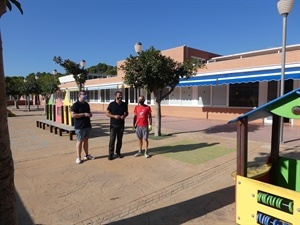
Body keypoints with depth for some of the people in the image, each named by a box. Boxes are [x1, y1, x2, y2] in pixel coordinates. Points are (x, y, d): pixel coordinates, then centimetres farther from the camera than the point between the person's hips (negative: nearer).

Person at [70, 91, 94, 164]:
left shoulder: (86, 104, 13)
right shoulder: (75, 105, -10)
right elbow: (73, 115, -20)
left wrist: (90, 114, 2)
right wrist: (84, 114, -21)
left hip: (87, 125, 7)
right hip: (80, 126, -7)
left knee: (86, 140, 14)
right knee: (80, 141, -1)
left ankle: (87, 155, 25)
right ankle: (78, 157, 9)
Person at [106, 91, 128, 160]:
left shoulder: (124, 104, 3)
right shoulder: (112, 104, -5)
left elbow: (126, 113, 14)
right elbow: (107, 113, -2)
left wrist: (124, 116, -9)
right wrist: (114, 116, -17)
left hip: (121, 125, 3)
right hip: (113, 125, -3)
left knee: (120, 139, 10)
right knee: (112, 139, -3)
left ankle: (118, 152, 23)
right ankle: (110, 154, 6)